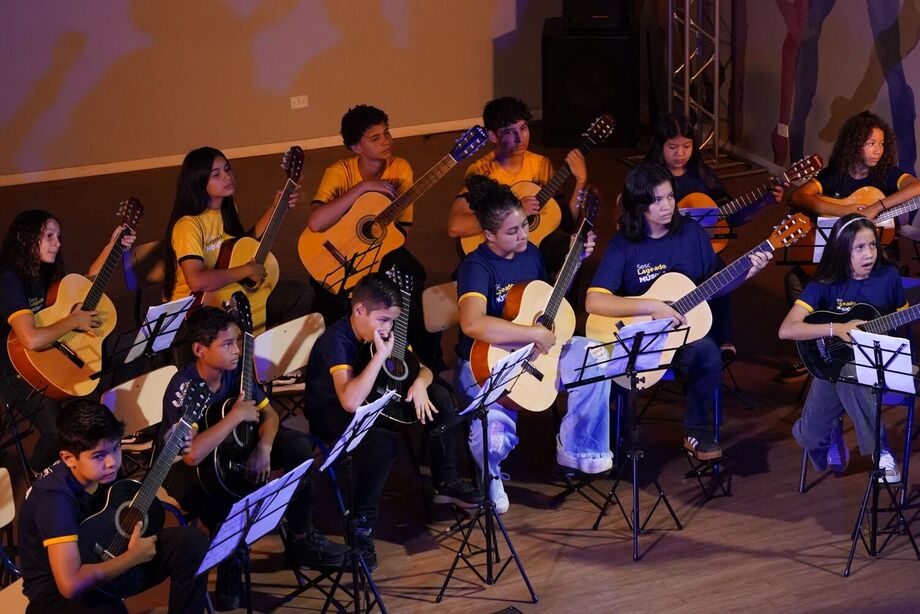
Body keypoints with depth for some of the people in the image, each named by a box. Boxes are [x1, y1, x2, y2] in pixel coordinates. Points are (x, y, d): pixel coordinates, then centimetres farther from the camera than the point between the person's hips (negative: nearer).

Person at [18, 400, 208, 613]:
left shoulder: (101, 470, -8)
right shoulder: (56, 498, -31)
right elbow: (71, 584, -39)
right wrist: (133, 556, -25)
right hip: (57, 591, -8)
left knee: (192, 542, -6)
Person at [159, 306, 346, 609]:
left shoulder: (236, 370, -12)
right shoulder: (183, 388, -31)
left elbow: (269, 414, -2)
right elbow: (192, 454, -42)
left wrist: (263, 447, -23)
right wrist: (236, 416, -35)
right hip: (184, 466, -7)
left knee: (299, 446, -7)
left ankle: (300, 538, 5)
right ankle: (229, 560, -9)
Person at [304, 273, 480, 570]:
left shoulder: (381, 331, -5)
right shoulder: (336, 340, -29)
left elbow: (424, 368, 5)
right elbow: (350, 401, -43)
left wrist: (420, 383, -20)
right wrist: (381, 355, -38)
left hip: (373, 400, 8)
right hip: (331, 413, -8)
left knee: (439, 397, -5)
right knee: (381, 440, -39)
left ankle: (446, 481, 5)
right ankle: (361, 523, -25)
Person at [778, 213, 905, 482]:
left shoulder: (889, 277, -1)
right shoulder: (825, 285, -6)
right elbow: (787, 330, -16)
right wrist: (836, 329, -25)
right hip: (833, 360, 1)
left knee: (848, 371, -39)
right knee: (810, 436, -20)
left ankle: (882, 453, -23)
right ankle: (833, 430, 19)